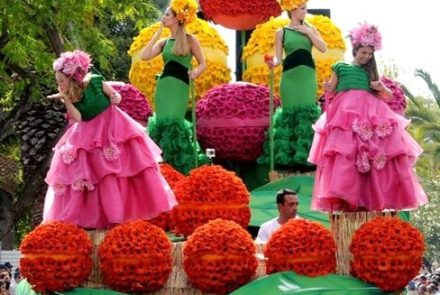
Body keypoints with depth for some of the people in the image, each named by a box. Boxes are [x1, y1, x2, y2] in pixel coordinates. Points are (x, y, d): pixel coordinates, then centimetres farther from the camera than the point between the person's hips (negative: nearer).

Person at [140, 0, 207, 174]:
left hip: (180, 87, -5)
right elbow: (144, 56, 1)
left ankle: (180, 169, -8)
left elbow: (202, 64, 4)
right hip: (163, 86, 5)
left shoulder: (190, 40, 2)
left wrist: (194, 73, -18)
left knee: (172, 124, -14)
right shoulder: (164, 42, 14)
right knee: (163, 124, 0)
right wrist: (157, 33, 6)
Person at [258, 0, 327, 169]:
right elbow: (279, 57, 3)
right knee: (289, 112, -4)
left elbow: (323, 48, 2)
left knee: (306, 112, -6)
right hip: (290, 75, -1)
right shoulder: (281, 32, 8)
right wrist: (273, 62, -19)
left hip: (307, 75, 1)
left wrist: (308, 32, -3)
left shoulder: (310, 29, 12)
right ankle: (284, 155, -2)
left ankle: (302, 155, -7)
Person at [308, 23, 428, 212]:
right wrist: (327, 89, -8)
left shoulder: (370, 72, 21)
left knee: (377, 153, -10)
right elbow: (331, 94, 15)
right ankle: (344, 199, -27)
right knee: (344, 156, -18)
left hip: (370, 115, 3)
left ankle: (373, 198, -9)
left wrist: (382, 88, 1)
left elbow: (388, 96, 22)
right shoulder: (340, 67, 15)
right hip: (345, 115, -3)